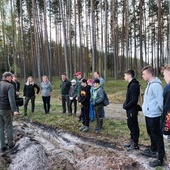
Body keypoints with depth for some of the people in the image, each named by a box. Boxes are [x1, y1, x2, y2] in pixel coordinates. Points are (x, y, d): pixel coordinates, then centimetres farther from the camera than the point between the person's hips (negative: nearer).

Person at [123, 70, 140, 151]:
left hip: (132, 109, -10)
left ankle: (135, 144, 14)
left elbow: (134, 100, -25)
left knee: (133, 126, 1)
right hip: (130, 109, 10)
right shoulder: (131, 84, 11)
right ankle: (132, 141, 32)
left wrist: (126, 106, -16)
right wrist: (125, 104, 6)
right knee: (131, 125, 18)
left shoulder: (134, 85, -20)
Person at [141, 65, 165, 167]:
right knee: (151, 134, 23)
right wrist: (145, 107, 14)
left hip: (154, 115, -10)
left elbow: (160, 101, -23)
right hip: (149, 114, 10)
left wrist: (163, 112, -14)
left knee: (157, 136, 2)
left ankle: (160, 159, 15)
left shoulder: (155, 85, -21)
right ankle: (153, 150, 41)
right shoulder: (150, 84, 10)